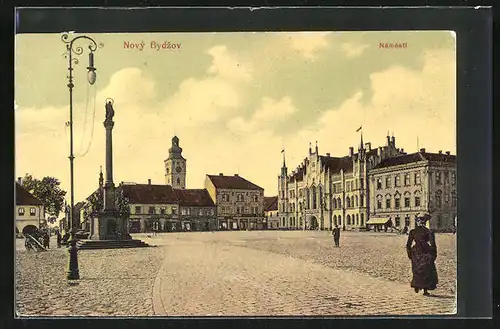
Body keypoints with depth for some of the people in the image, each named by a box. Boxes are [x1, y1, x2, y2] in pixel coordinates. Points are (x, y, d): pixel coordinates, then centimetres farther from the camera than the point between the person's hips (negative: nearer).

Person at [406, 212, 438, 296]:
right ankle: (425, 291, 7)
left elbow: (408, 245, 3)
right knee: (427, 271, 7)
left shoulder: (412, 232, 0)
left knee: (417, 271, 19)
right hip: (426, 254, -3)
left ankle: (416, 287, 18)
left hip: (416, 253, 3)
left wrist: (410, 254, 13)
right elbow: (433, 245, -12)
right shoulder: (428, 232, -10)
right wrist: (434, 255, -2)